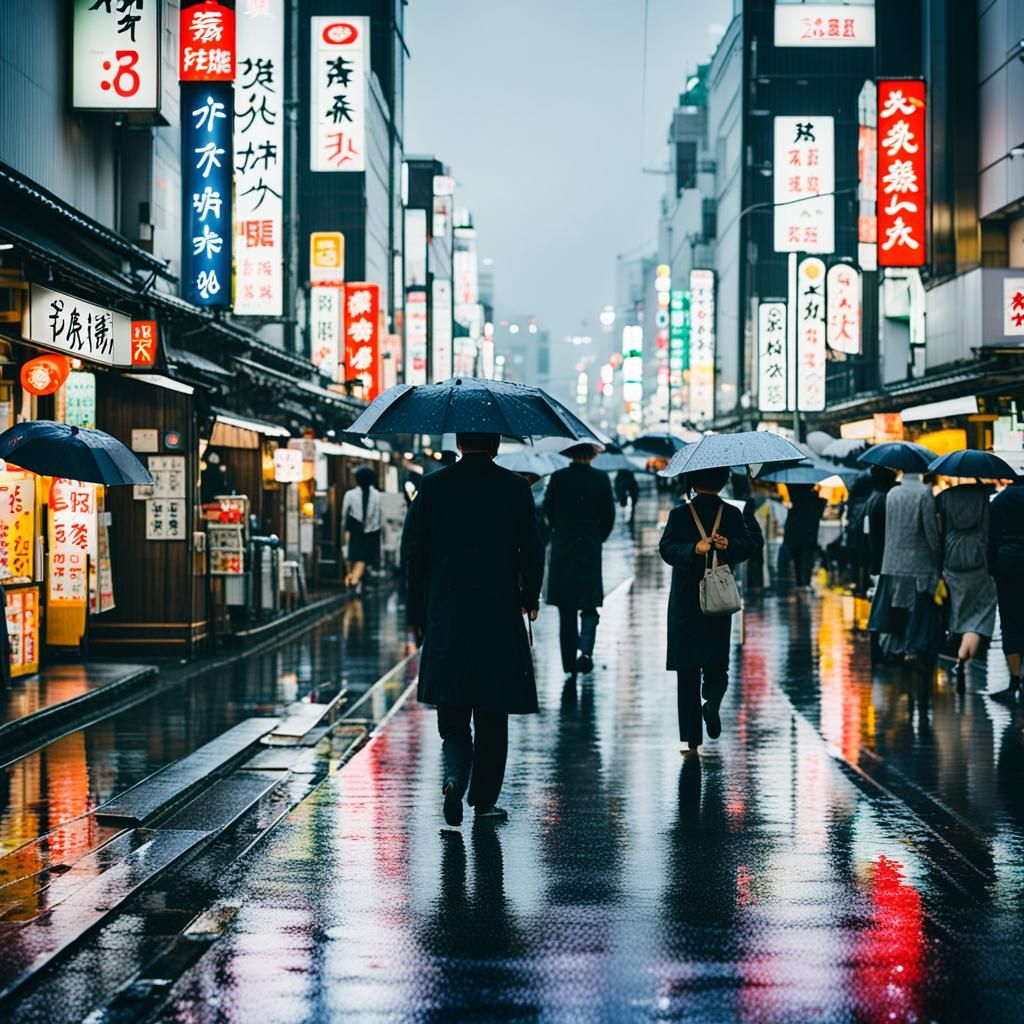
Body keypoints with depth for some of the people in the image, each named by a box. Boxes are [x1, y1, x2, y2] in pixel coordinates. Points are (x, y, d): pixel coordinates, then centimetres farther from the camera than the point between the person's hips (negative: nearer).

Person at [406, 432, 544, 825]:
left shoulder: (433, 485, 0)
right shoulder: (514, 487, -2)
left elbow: (417, 552, 1)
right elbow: (531, 549, 1)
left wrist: (418, 614, 10)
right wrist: (530, 598, 18)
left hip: (446, 617, 1)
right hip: (499, 617, 0)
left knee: (452, 713, 9)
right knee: (492, 716, 9)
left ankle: (455, 775, -14)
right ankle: (484, 800, 13)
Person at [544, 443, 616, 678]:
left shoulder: (557, 478, -5)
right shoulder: (600, 479, -5)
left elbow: (548, 511, 3)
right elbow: (609, 515, 0)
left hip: (562, 547, 1)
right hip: (590, 549, -1)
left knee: (566, 610, 7)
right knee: (589, 605, 9)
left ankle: (569, 666, 9)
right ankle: (585, 649, -14)